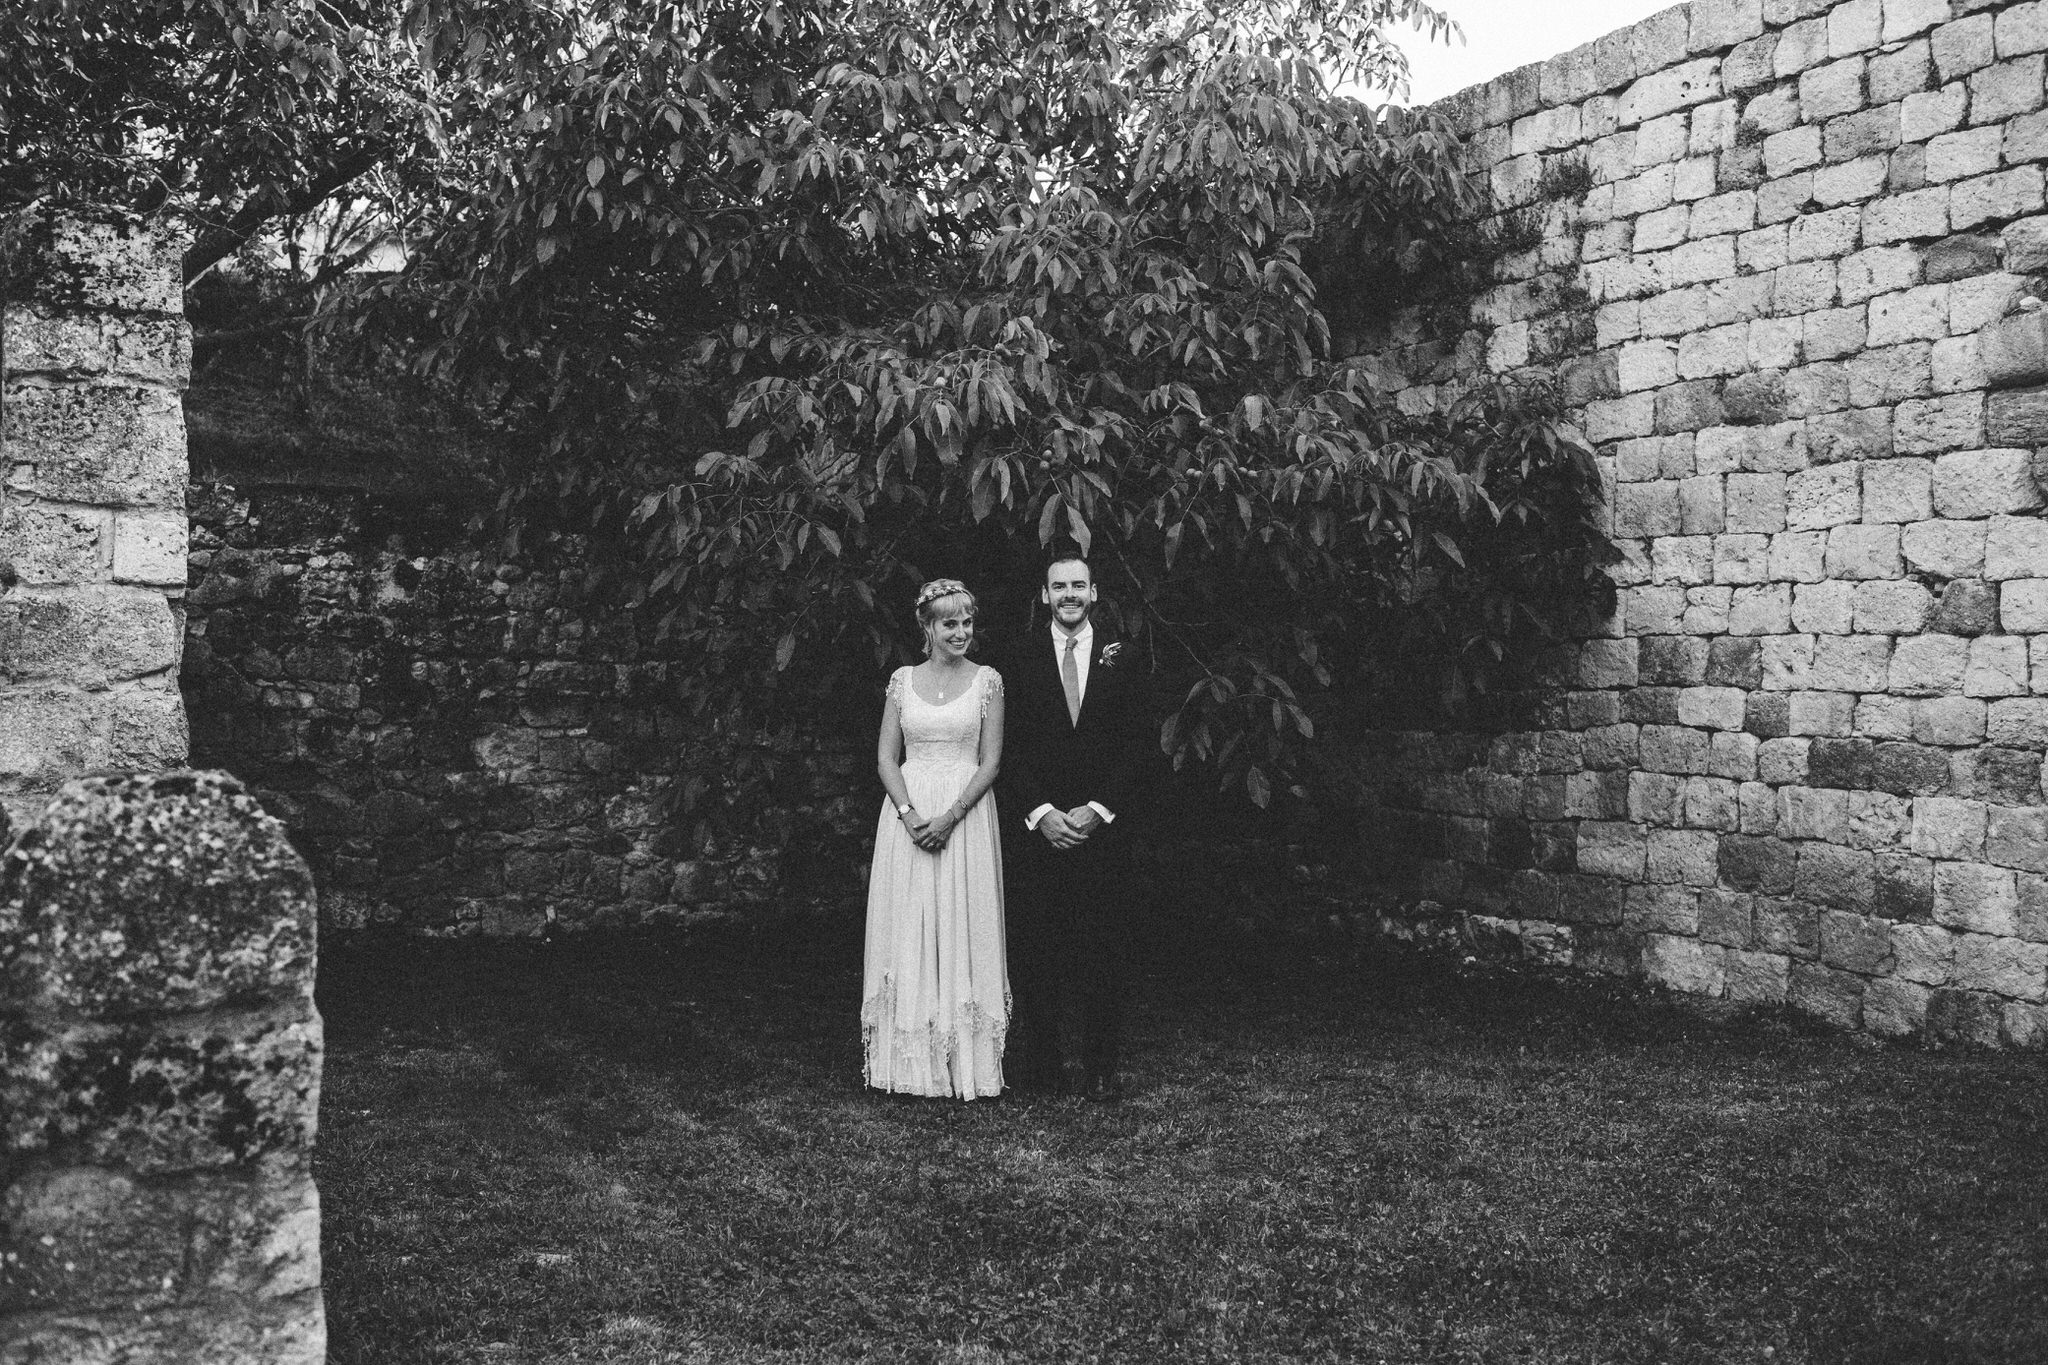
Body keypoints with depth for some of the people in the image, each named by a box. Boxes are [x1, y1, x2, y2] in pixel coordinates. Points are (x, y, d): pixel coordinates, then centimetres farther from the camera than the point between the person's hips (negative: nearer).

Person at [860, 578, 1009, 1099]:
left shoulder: (987, 680, 2)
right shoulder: (903, 680, 7)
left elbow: (991, 762, -2)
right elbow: (886, 758, 4)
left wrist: (951, 817, -13)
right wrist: (910, 815, -11)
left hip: (967, 814, -1)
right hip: (909, 814, 2)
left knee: (964, 932, -1)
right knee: (909, 933, 1)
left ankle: (968, 1063, 6)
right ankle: (913, 1063, 8)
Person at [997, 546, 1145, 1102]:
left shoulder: (1118, 656, 5)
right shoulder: (1022, 656, 5)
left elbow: (1133, 742, 3)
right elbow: (1012, 746, 2)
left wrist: (1097, 809, -7)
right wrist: (1042, 813, -8)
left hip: (1102, 823, 0)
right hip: (1035, 823, 0)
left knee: (1101, 946, 1)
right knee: (1036, 946, 2)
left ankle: (1099, 1065, 7)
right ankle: (1042, 1060, 12)